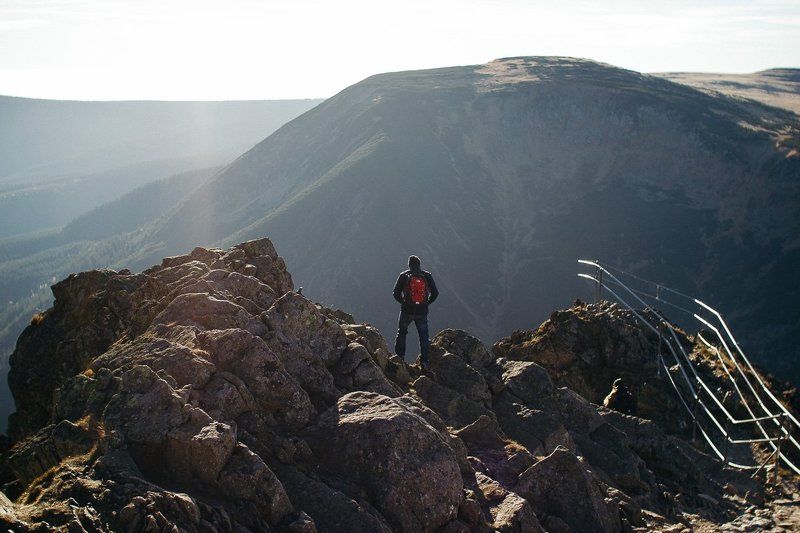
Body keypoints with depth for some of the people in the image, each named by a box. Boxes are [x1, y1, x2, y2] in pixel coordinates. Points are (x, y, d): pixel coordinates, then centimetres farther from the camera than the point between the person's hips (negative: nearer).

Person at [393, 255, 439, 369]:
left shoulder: (403, 276, -3)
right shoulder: (427, 276, -1)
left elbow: (396, 293, -3)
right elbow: (435, 293, 0)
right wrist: (427, 302, 12)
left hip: (407, 311, 0)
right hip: (422, 312, 0)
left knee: (402, 333, 19)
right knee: (424, 336, 11)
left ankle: (399, 357, 15)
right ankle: (424, 360, 4)